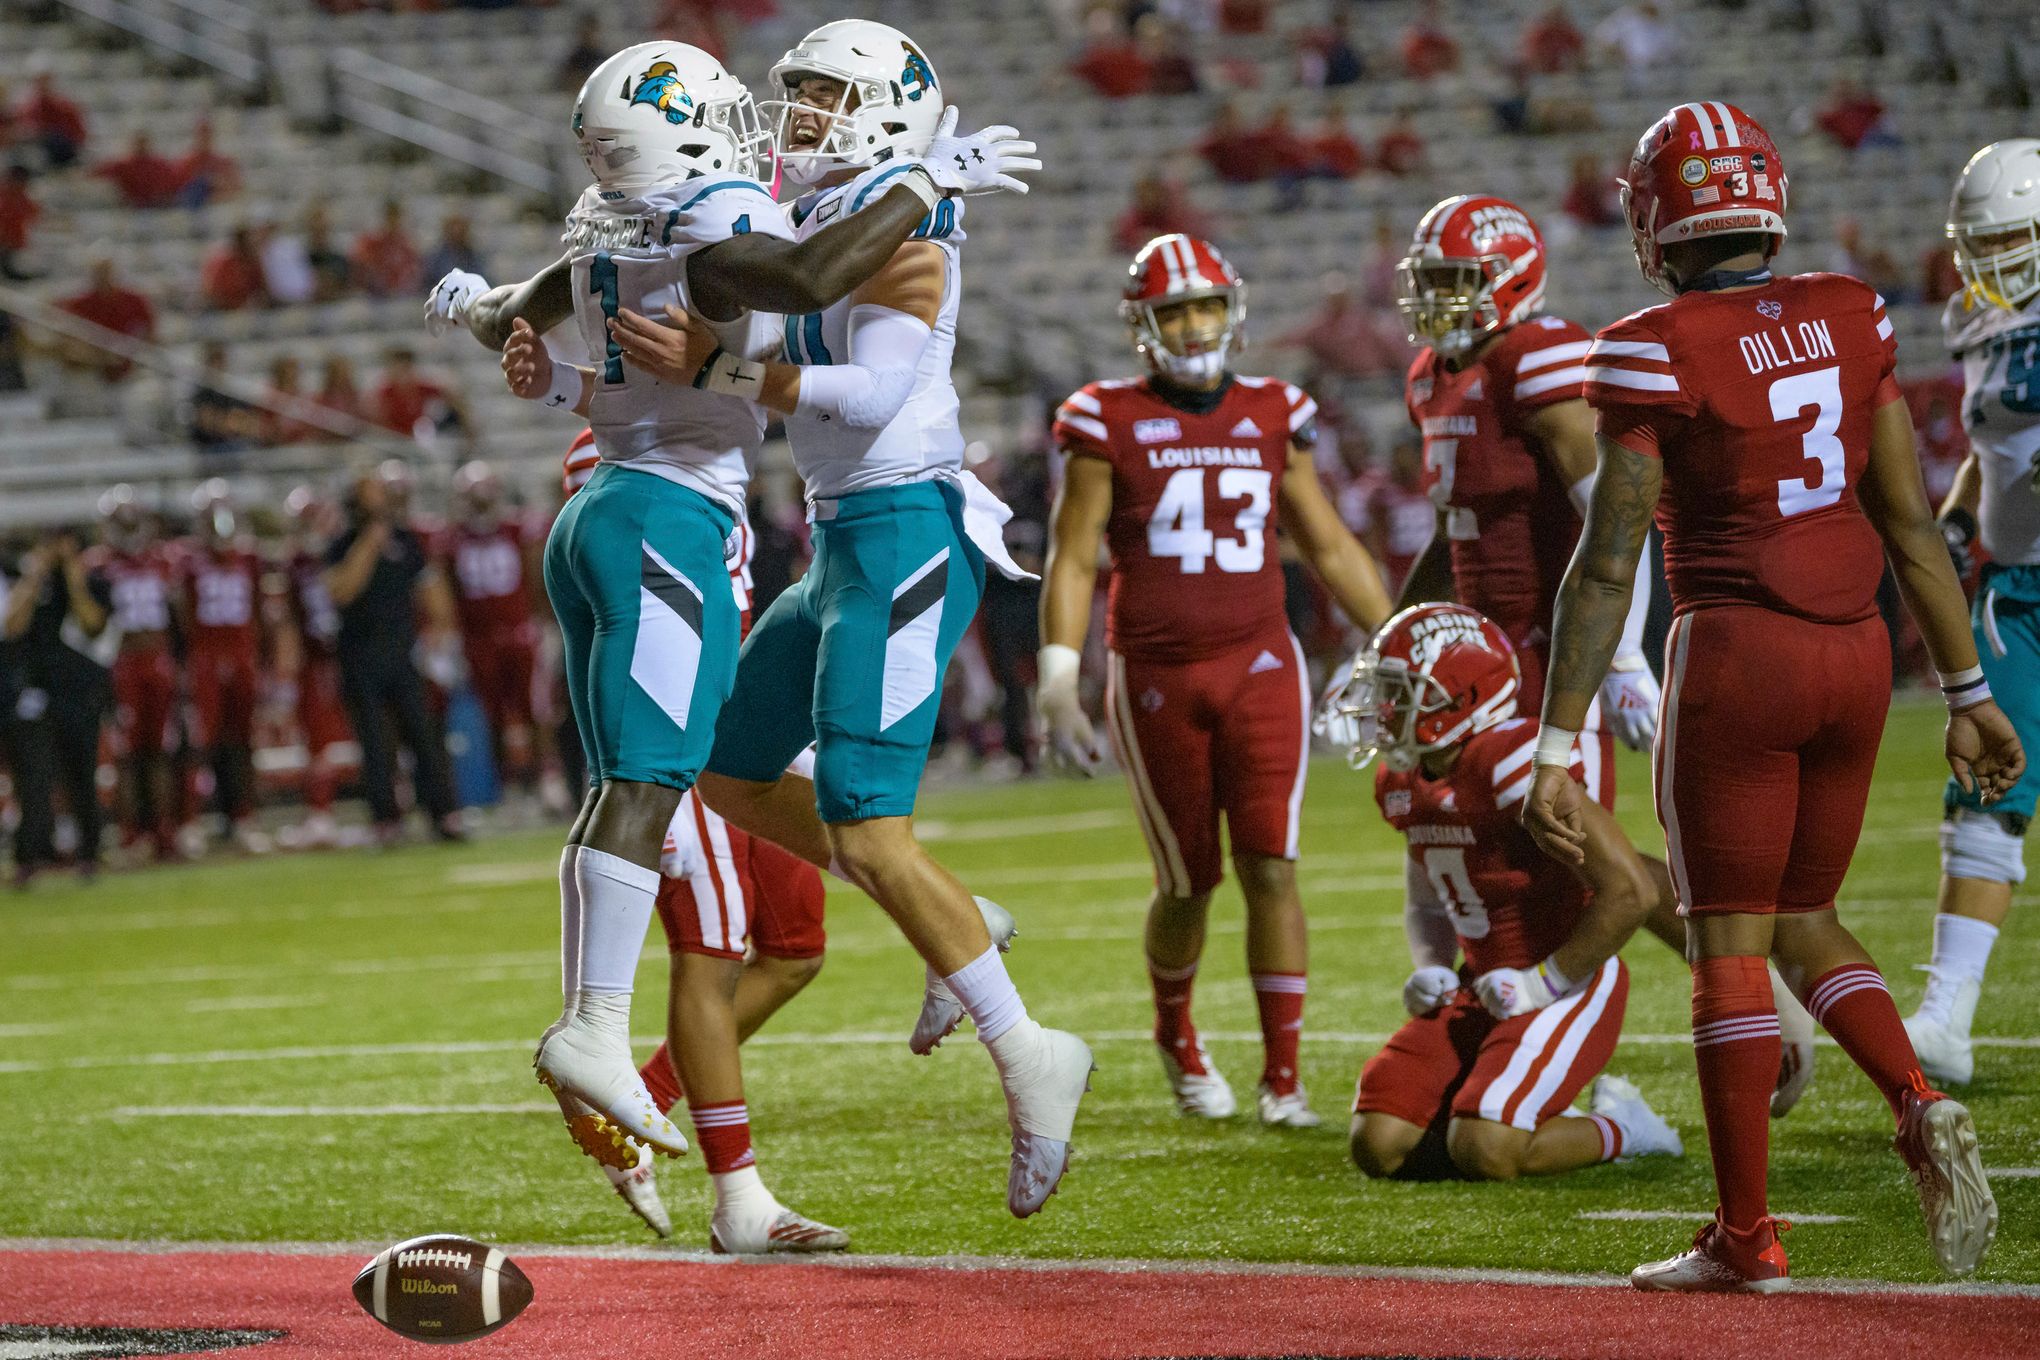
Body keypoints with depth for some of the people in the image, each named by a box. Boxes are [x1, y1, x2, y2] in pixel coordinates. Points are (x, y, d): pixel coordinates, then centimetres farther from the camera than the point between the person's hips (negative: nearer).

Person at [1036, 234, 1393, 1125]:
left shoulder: (1271, 418, 7)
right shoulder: (1110, 424, -2)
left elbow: (1331, 549, 14)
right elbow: (1072, 558, -3)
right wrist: (1058, 684, -10)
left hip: (1260, 666, 2)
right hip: (1156, 678, -2)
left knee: (1270, 870, -8)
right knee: (1189, 880, 6)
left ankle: (1284, 1077, -3)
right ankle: (1176, 1036, 33)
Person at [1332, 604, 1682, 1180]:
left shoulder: (1512, 763, -22)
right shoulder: (1403, 784, 6)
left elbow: (1631, 890, -25)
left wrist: (1543, 982, -18)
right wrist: (1429, 971, 4)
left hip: (1567, 987, -8)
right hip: (1481, 992, 8)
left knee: (1483, 1152, -25)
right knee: (1378, 1145, -7)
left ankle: (1619, 1131, 3)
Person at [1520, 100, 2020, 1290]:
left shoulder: (1655, 355, -10)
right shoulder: (1848, 319, 4)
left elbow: (1607, 565, -11)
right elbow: (1911, 520, 8)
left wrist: (1558, 748, -8)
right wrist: (1968, 689, 15)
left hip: (1736, 655, -5)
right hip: (1855, 652, 5)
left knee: (1730, 943, 4)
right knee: (1803, 919, 20)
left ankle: (1747, 1237, 8)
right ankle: (1922, 1108, -5)